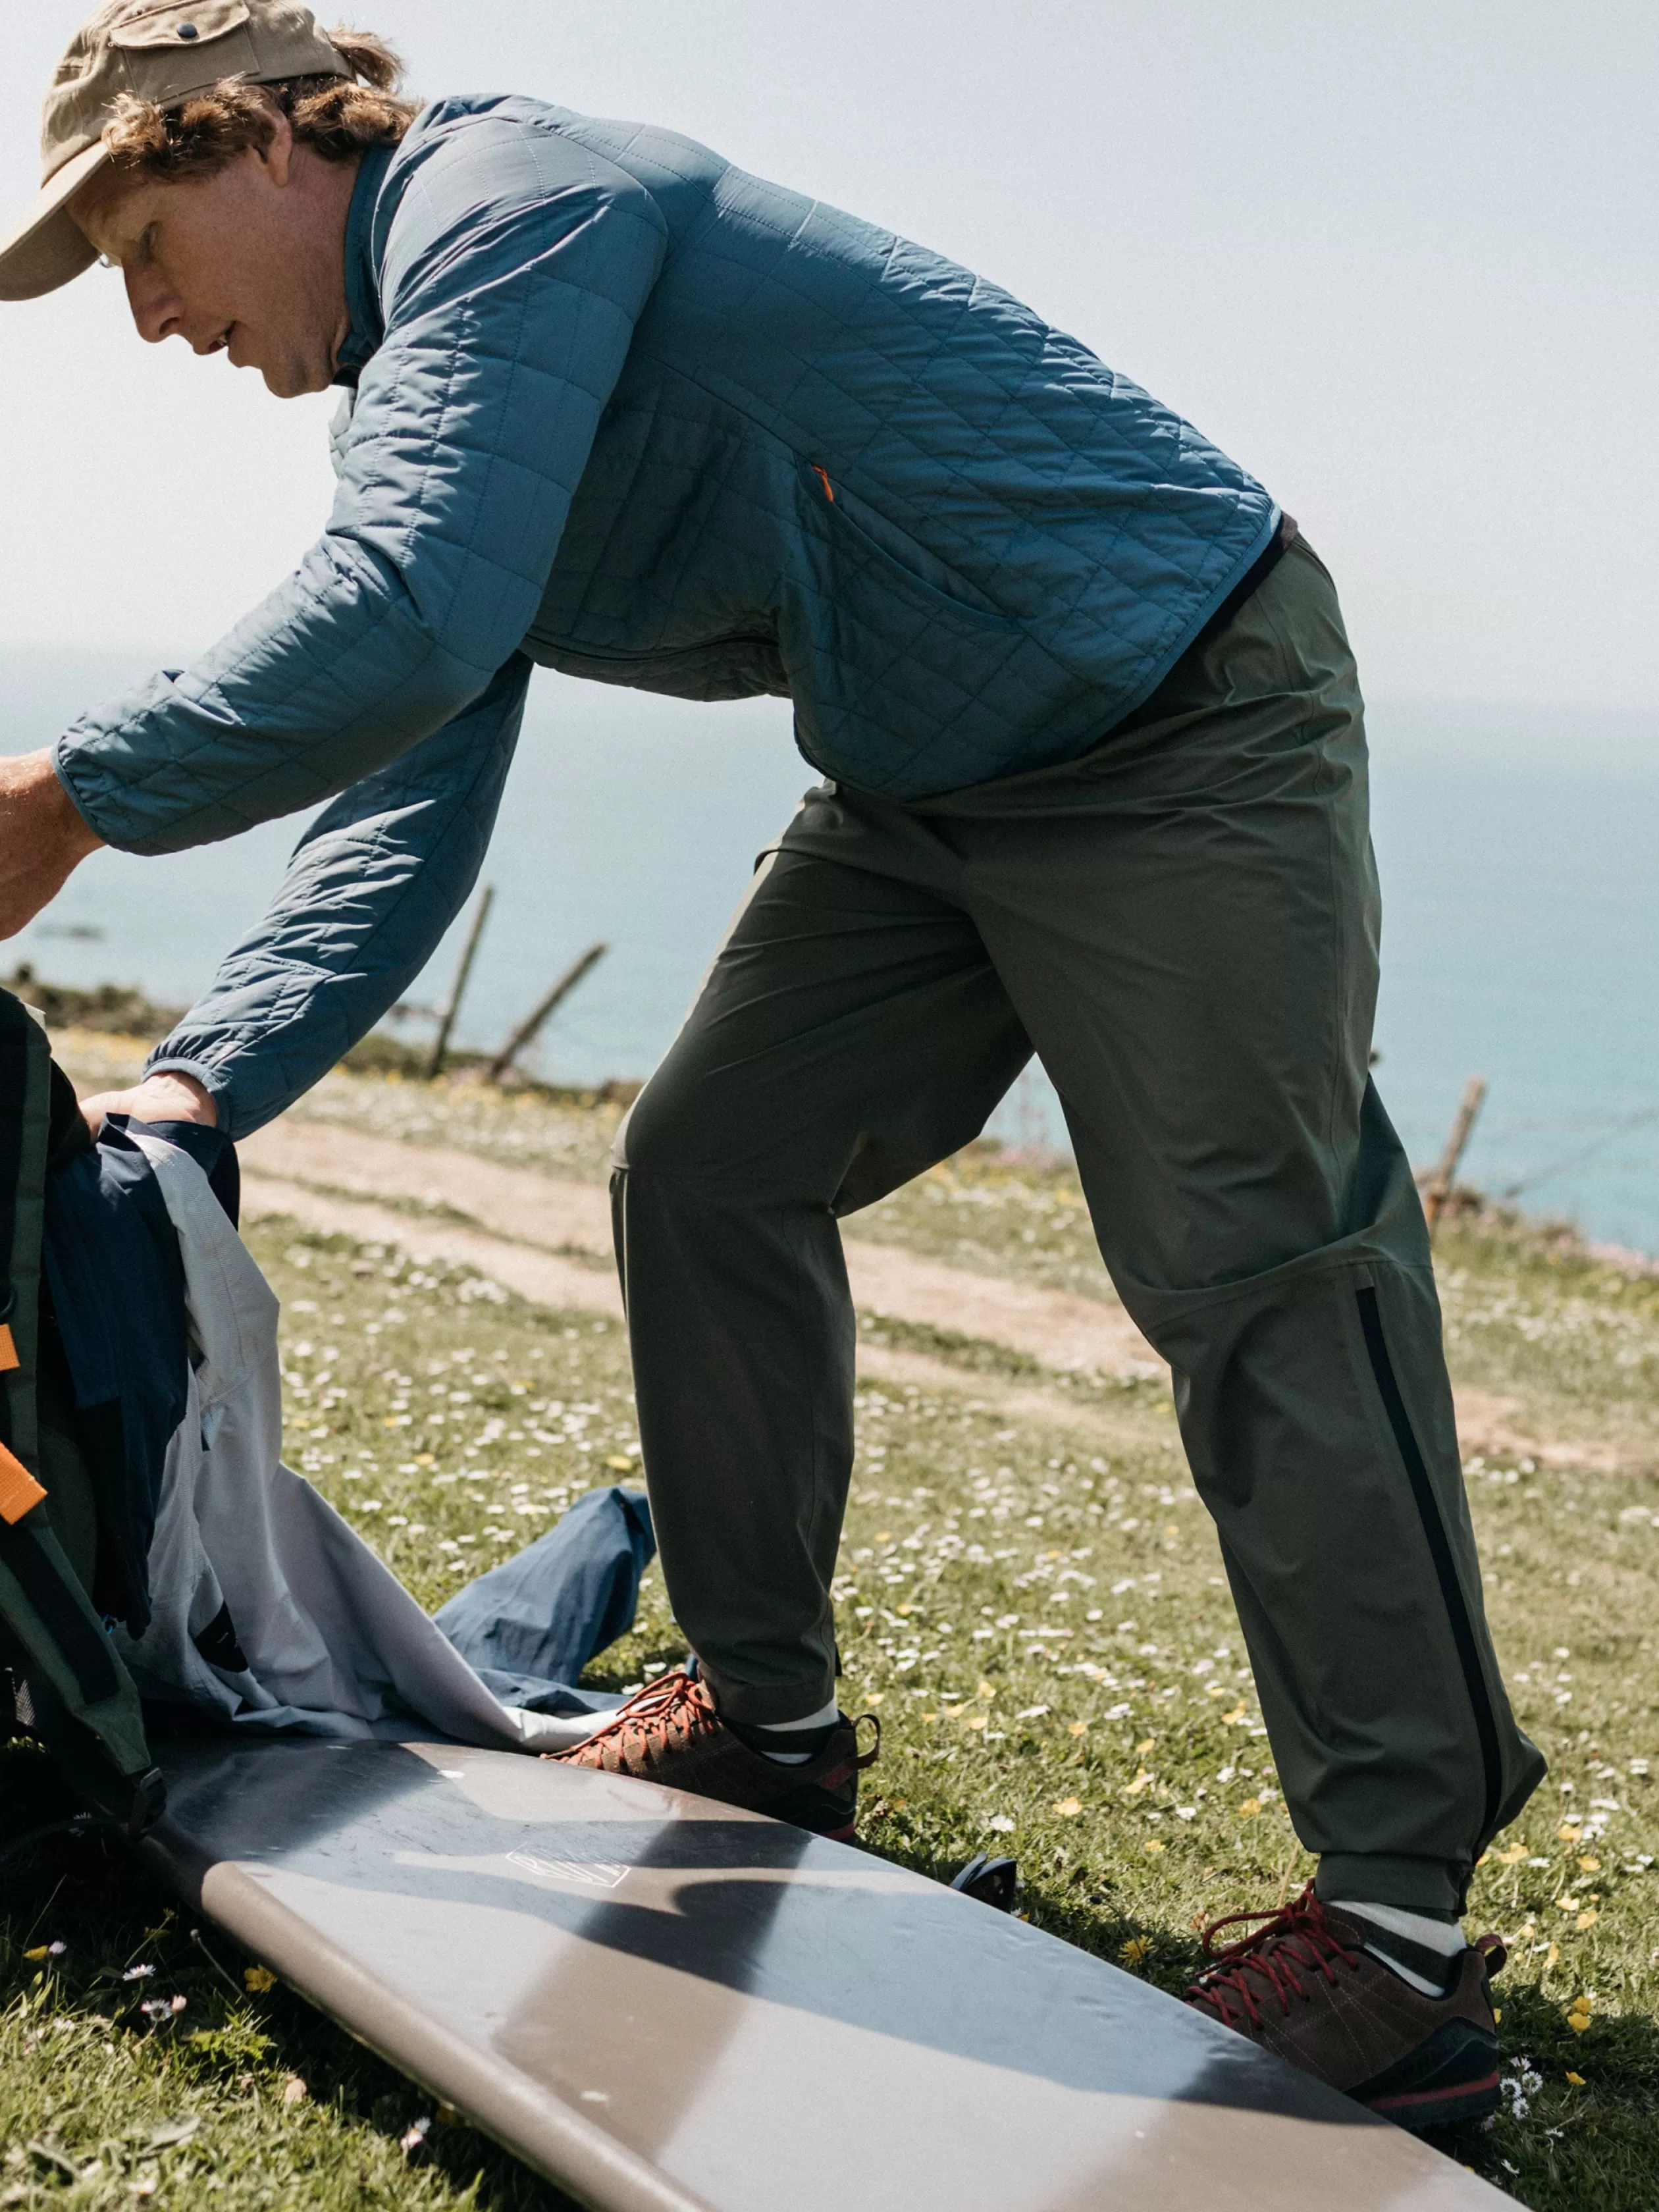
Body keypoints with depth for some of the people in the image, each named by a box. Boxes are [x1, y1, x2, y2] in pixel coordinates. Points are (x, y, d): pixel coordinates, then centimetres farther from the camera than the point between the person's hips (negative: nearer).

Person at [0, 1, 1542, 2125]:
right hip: (927, 788, 10)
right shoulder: (412, 396, 11)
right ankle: (769, 1714, 21)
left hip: (1180, 715, -10)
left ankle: (1403, 1918, -8)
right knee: (701, 1172, 8)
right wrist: (193, 1085, -7)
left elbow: (410, 623, -34)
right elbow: (402, 816, 5)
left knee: (1255, 1267, -13)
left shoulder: (501, 198, -18)